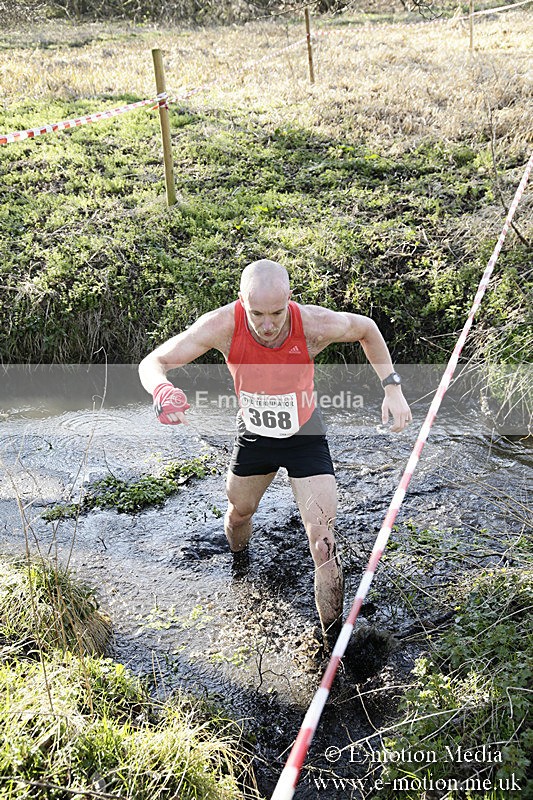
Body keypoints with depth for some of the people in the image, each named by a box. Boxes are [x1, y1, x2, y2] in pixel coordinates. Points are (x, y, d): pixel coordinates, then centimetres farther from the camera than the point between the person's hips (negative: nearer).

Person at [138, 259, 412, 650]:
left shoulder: (314, 324, -30)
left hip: (305, 437, -2)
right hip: (253, 437, 2)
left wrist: (392, 387, -15)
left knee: (324, 548, -8)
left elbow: (366, 328, -7)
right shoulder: (223, 325, -29)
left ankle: (335, 645, 13)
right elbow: (153, 363, -23)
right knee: (238, 514, 26)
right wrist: (162, 390, -47)